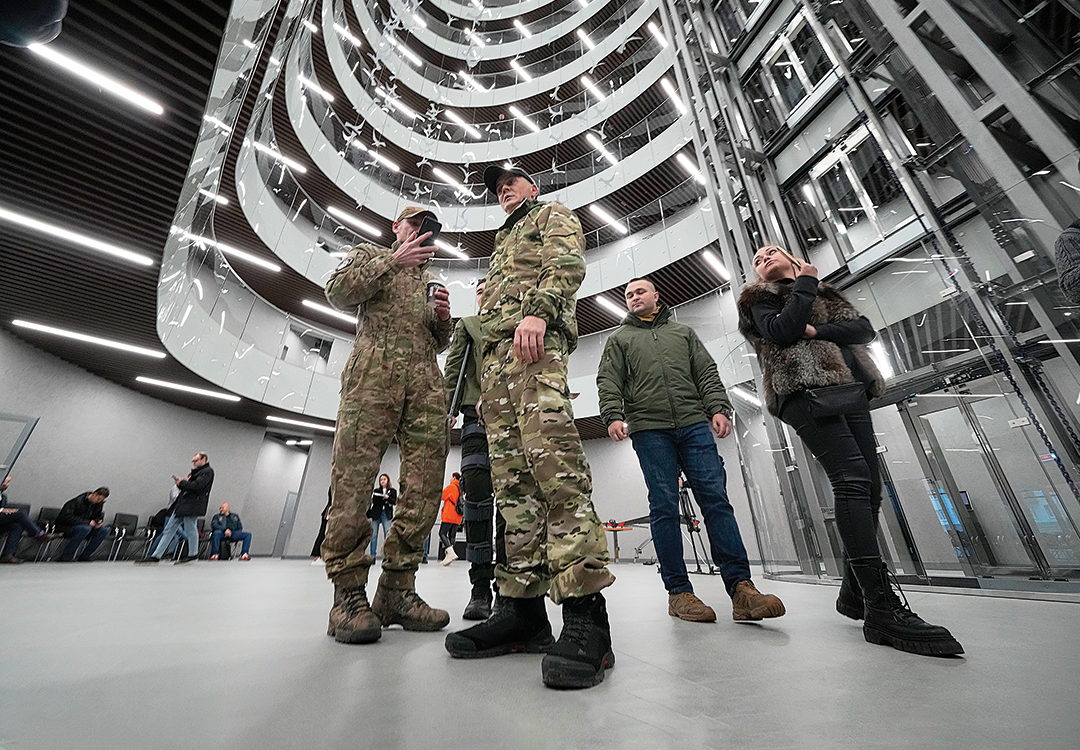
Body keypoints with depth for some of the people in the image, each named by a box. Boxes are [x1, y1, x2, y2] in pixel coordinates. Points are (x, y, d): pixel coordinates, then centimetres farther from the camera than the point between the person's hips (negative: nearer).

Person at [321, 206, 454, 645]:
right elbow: (337, 291, 4)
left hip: (425, 382, 5)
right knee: (354, 481, -12)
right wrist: (394, 260, -1)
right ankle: (349, 594, -2)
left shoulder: (430, 280, 35)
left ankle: (397, 589, 4)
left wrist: (443, 317, 9)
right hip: (374, 370, -4)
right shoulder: (369, 255, 24)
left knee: (425, 487, -6)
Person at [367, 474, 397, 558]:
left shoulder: (393, 491, 11)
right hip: (376, 514, 2)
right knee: (374, 535, 0)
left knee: (387, 535, -6)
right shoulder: (376, 490, 16)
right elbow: (374, 501, 2)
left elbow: (394, 502, -3)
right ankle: (372, 555, 7)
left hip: (386, 514, -1)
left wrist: (388, 498, -19)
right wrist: (385, 502, -9)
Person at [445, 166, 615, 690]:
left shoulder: (553, 214, 23)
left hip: (536, 340, -8)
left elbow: (567, 262, 0)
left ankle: (585, 614, -20)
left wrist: (537, 310, -21)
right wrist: (487, 372, 20)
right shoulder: (504, 242, 43)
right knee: (511, 479, -2)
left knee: (554, 461, -24)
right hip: (495, 355, 8)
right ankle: (522, 606, 1)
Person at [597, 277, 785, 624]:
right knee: (664, 507, -4)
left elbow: (707, 374, 17)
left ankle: (741, 586, -2)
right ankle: (679, 591, 3)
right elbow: (608, 382, 7)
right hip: (648, 429, -2)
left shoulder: (683, 332, 25)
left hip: (694, 424, 2)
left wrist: (718, 408, 1)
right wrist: (613, 416, -10)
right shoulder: (619, 338, 19)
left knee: (716, 499, -6)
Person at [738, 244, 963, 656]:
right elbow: (781, 332, -7)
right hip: (806, 393, -6)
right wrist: (804, 283, 4)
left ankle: (855, 593, 15)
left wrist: (818, 331, -5)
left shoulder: (826, 295, 29)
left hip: (851, 393, 6)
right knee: (853, 479, -21)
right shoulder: (759, 299, 14)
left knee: (869, 487, 2)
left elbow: (864, 328, 12)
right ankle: (882, 608, -21)